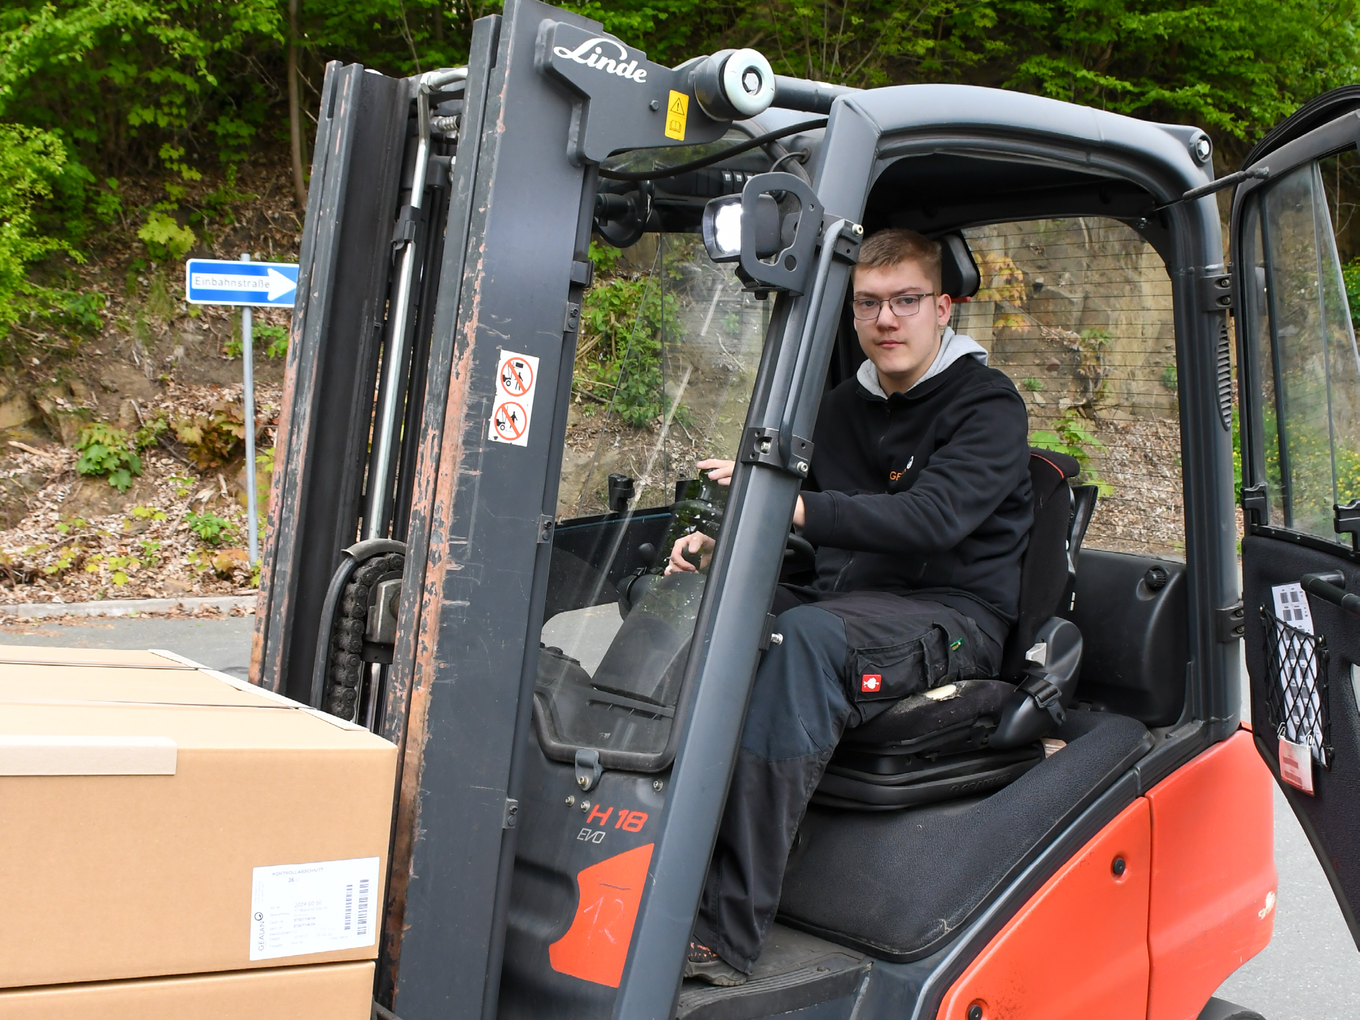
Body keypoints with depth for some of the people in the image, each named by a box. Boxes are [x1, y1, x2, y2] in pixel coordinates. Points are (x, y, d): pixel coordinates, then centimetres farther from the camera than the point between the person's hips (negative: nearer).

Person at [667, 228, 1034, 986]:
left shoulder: (988, 405, -5)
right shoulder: (843, 410, 17)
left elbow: (932, 518, -23)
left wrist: (794, 506, -34)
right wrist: (718, 545, -8)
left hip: (954, 617, -7)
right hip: (848, 602, 7)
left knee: (804, 637, -36)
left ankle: (730, 934, -37)